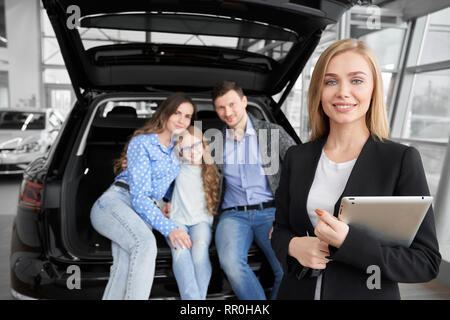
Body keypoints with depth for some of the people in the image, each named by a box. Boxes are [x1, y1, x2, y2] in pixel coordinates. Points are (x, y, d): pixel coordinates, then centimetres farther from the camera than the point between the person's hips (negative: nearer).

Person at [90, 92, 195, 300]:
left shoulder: (177, 144, 14)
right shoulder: (141, 143, -7)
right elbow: (139, 196, -15)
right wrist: (169, 228, -25)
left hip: (142, 213, 6)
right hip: (114, 203, -6)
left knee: (123, 272, -15)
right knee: (145, 243, -35)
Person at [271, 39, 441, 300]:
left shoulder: (402, 160, -12)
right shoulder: (297, 157, -2)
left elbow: (426, 262, -12)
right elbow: (281, 229, 6)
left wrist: (347, 241, -24)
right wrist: (293, 246, -15)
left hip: (369, 293, -2)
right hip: (298, 291, 3)